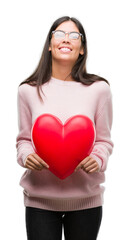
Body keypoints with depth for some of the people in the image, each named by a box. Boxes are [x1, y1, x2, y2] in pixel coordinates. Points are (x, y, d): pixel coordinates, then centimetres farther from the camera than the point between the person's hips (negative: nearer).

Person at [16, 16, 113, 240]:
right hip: (40, 198, 0)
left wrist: (97, 160, -16)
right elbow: (23, 139, 8)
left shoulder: (99, 88, -3)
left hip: (86, 198, 1)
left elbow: (104, 140, 4)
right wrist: (26, 156, -13)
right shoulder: (28, 90, -1)